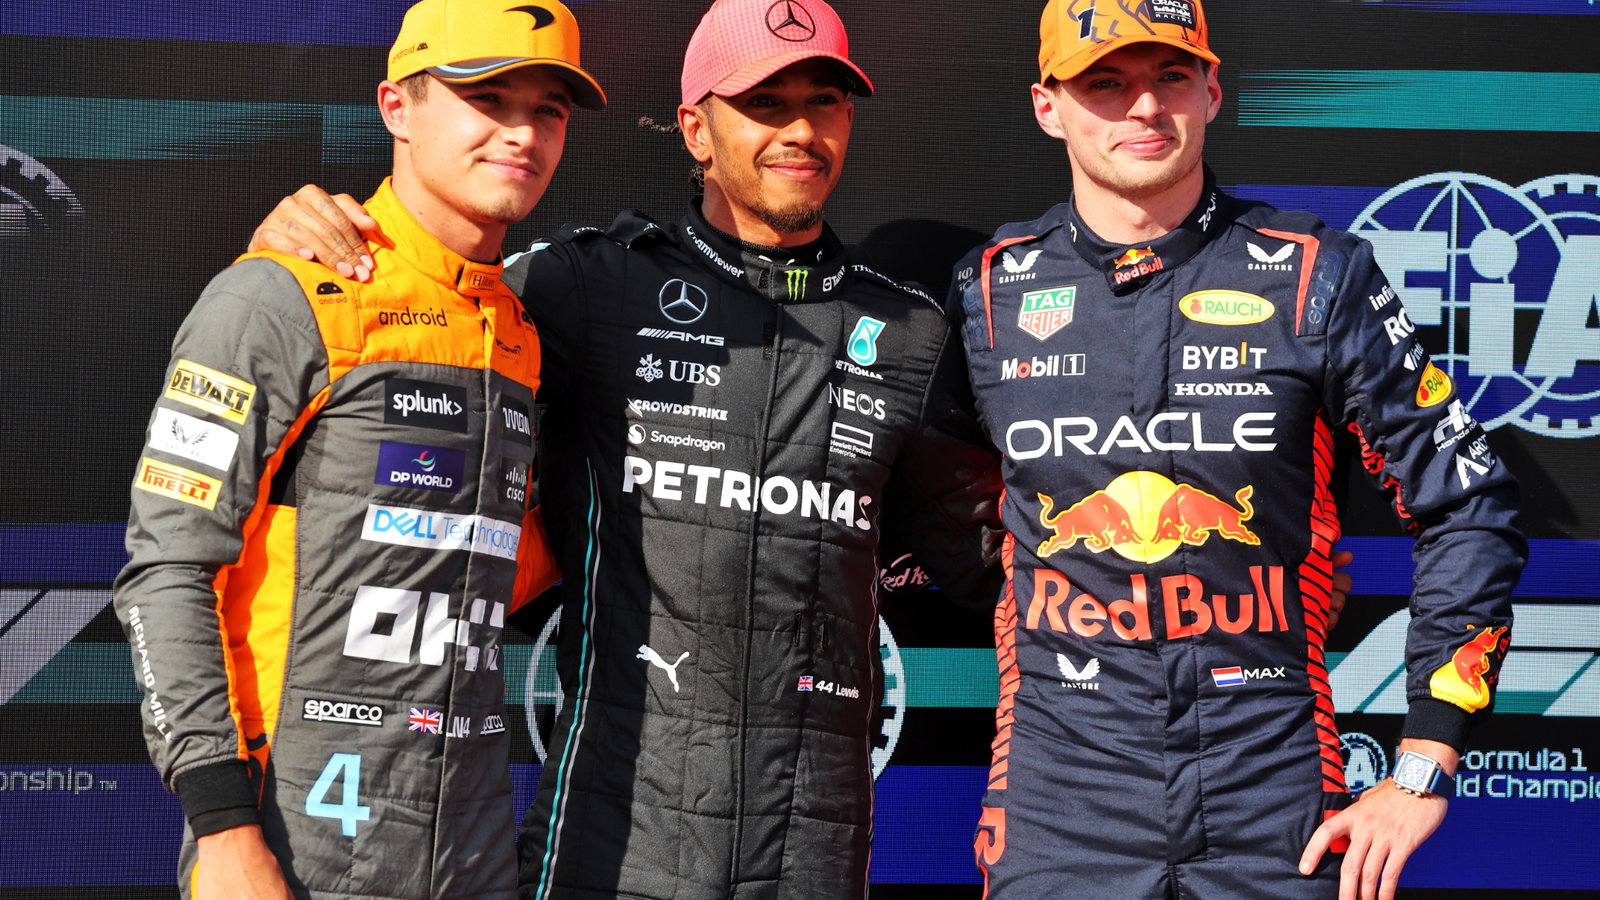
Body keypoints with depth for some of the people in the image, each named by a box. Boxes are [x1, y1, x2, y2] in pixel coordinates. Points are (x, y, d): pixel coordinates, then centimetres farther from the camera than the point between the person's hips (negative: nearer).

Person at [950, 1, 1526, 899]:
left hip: (1277, 812, -1)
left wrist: (1422, 775, -2)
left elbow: (1471, 510, 1)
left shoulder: (1317, 278, -1)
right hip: (1059, 805, 1)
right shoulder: (990, 293, 3)